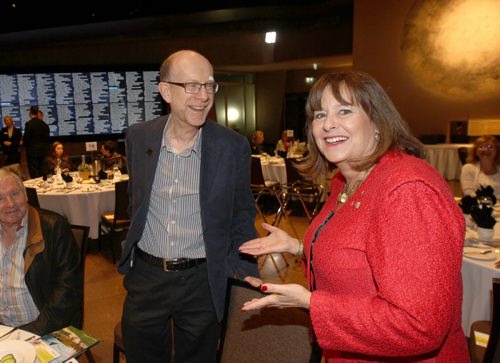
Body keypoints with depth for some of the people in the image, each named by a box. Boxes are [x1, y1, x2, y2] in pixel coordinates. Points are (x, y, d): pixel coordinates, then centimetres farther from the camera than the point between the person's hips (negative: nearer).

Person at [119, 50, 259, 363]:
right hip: (145, 278, 3)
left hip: (202, 282, -2)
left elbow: (243, 213, 0)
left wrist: (244, 272, -6)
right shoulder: (138, 137, -3)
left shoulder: (234, 146, -11)